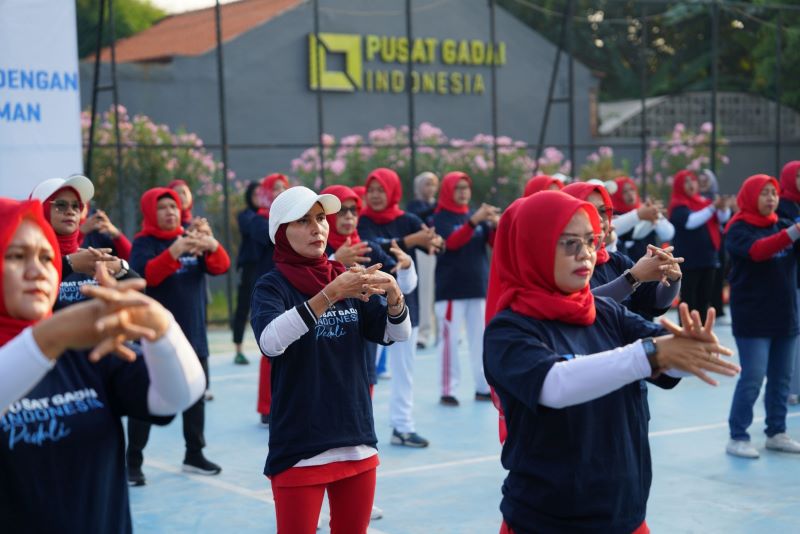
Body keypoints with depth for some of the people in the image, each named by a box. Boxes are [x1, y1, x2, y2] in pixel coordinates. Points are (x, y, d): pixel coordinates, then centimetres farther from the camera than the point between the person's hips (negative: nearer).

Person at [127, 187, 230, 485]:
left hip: (193, 334, 5)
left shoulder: (191, 240, 8)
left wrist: (212, 246, -27)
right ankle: (133, 462, 2)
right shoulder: (144, 243, -6)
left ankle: (194, 455, 26)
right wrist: (173, 252, -41)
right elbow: (146, 274, -24)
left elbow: (220, 267, -4)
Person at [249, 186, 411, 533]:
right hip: (299, 447, -5)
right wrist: (330, 294, -35)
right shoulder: (272, 286, -7)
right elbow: (270, 342, -27)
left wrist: (393, 291, -21)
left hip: (357, 442, 5)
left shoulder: (348, 281, 6)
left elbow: (398, 334, -1)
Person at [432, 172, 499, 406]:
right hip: (451, 290, -5)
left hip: (479, 287, 5)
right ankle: (447, 390, 0)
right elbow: (452, 242, -21)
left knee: (481, 339, 8)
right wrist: (473, 221, -34)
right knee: (451, 340, -5)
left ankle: (483, 387, 14)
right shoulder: (440, 218, -4)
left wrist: (497, 225, -18)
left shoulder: (478, 215, 10)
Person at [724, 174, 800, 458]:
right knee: (752, 379, -7)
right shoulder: (738, 229, -8)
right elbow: (757, 250, -26)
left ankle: (776, 433, 22)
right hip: (753, 319, -6)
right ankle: (737, 438, 2)